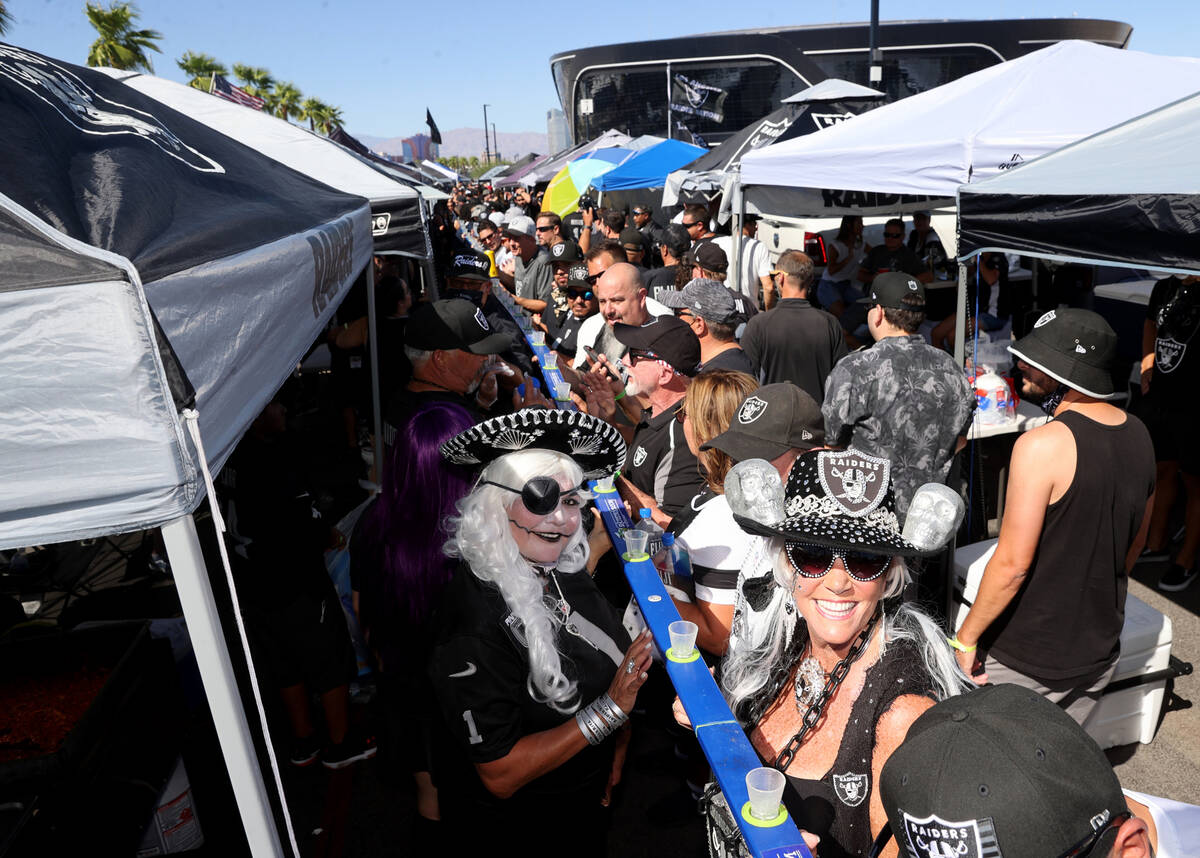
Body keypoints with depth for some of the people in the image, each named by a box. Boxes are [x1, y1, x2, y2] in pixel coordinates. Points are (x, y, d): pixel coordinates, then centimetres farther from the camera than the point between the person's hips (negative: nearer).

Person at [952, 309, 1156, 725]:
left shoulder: (1041, 445, -25)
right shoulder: (1138, 434, -1)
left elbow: (1012, 564, -24)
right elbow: (1136, 542, 12)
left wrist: (966, 638, -13)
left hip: (1026, 659, -7)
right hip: (1099, 650, 7)